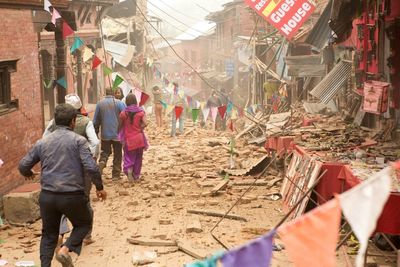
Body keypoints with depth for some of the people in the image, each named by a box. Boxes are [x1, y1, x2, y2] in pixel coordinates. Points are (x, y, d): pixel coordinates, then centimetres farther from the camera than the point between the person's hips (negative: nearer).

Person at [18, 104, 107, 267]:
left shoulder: (42, 142, 8)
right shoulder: (78, 140, -5)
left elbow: (23, 165, 12)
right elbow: (91, 167, -14)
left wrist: (28, 174, 35)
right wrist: (99, 187, 1)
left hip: (47, 196, 4)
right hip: (72, 195, -4)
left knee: (49, 235, 19)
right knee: (84, 224, 21)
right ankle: (66, 249, -1)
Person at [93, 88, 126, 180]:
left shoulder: (100, 104, 1)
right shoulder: (119, 103, -8)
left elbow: (95, 121, 7)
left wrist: (95, 133, 17)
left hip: (105, 135, 2)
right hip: (117, 134, -2)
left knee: (105, 153, 16)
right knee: (117, 155, 9)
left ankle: (101, 163, -12)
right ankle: (116, 175, 11)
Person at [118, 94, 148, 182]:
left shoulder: (123, 113, -5)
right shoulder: (140, 112, -4)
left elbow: (120, 125, -2)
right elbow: (145, 124, -13)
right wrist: (139, 129, 3)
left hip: (128, 139, -1)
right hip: (139, 138, 1)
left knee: (128, 157, 7)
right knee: (138, 158, 14)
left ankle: (128, 168, -22)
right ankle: (136, 176, 19)